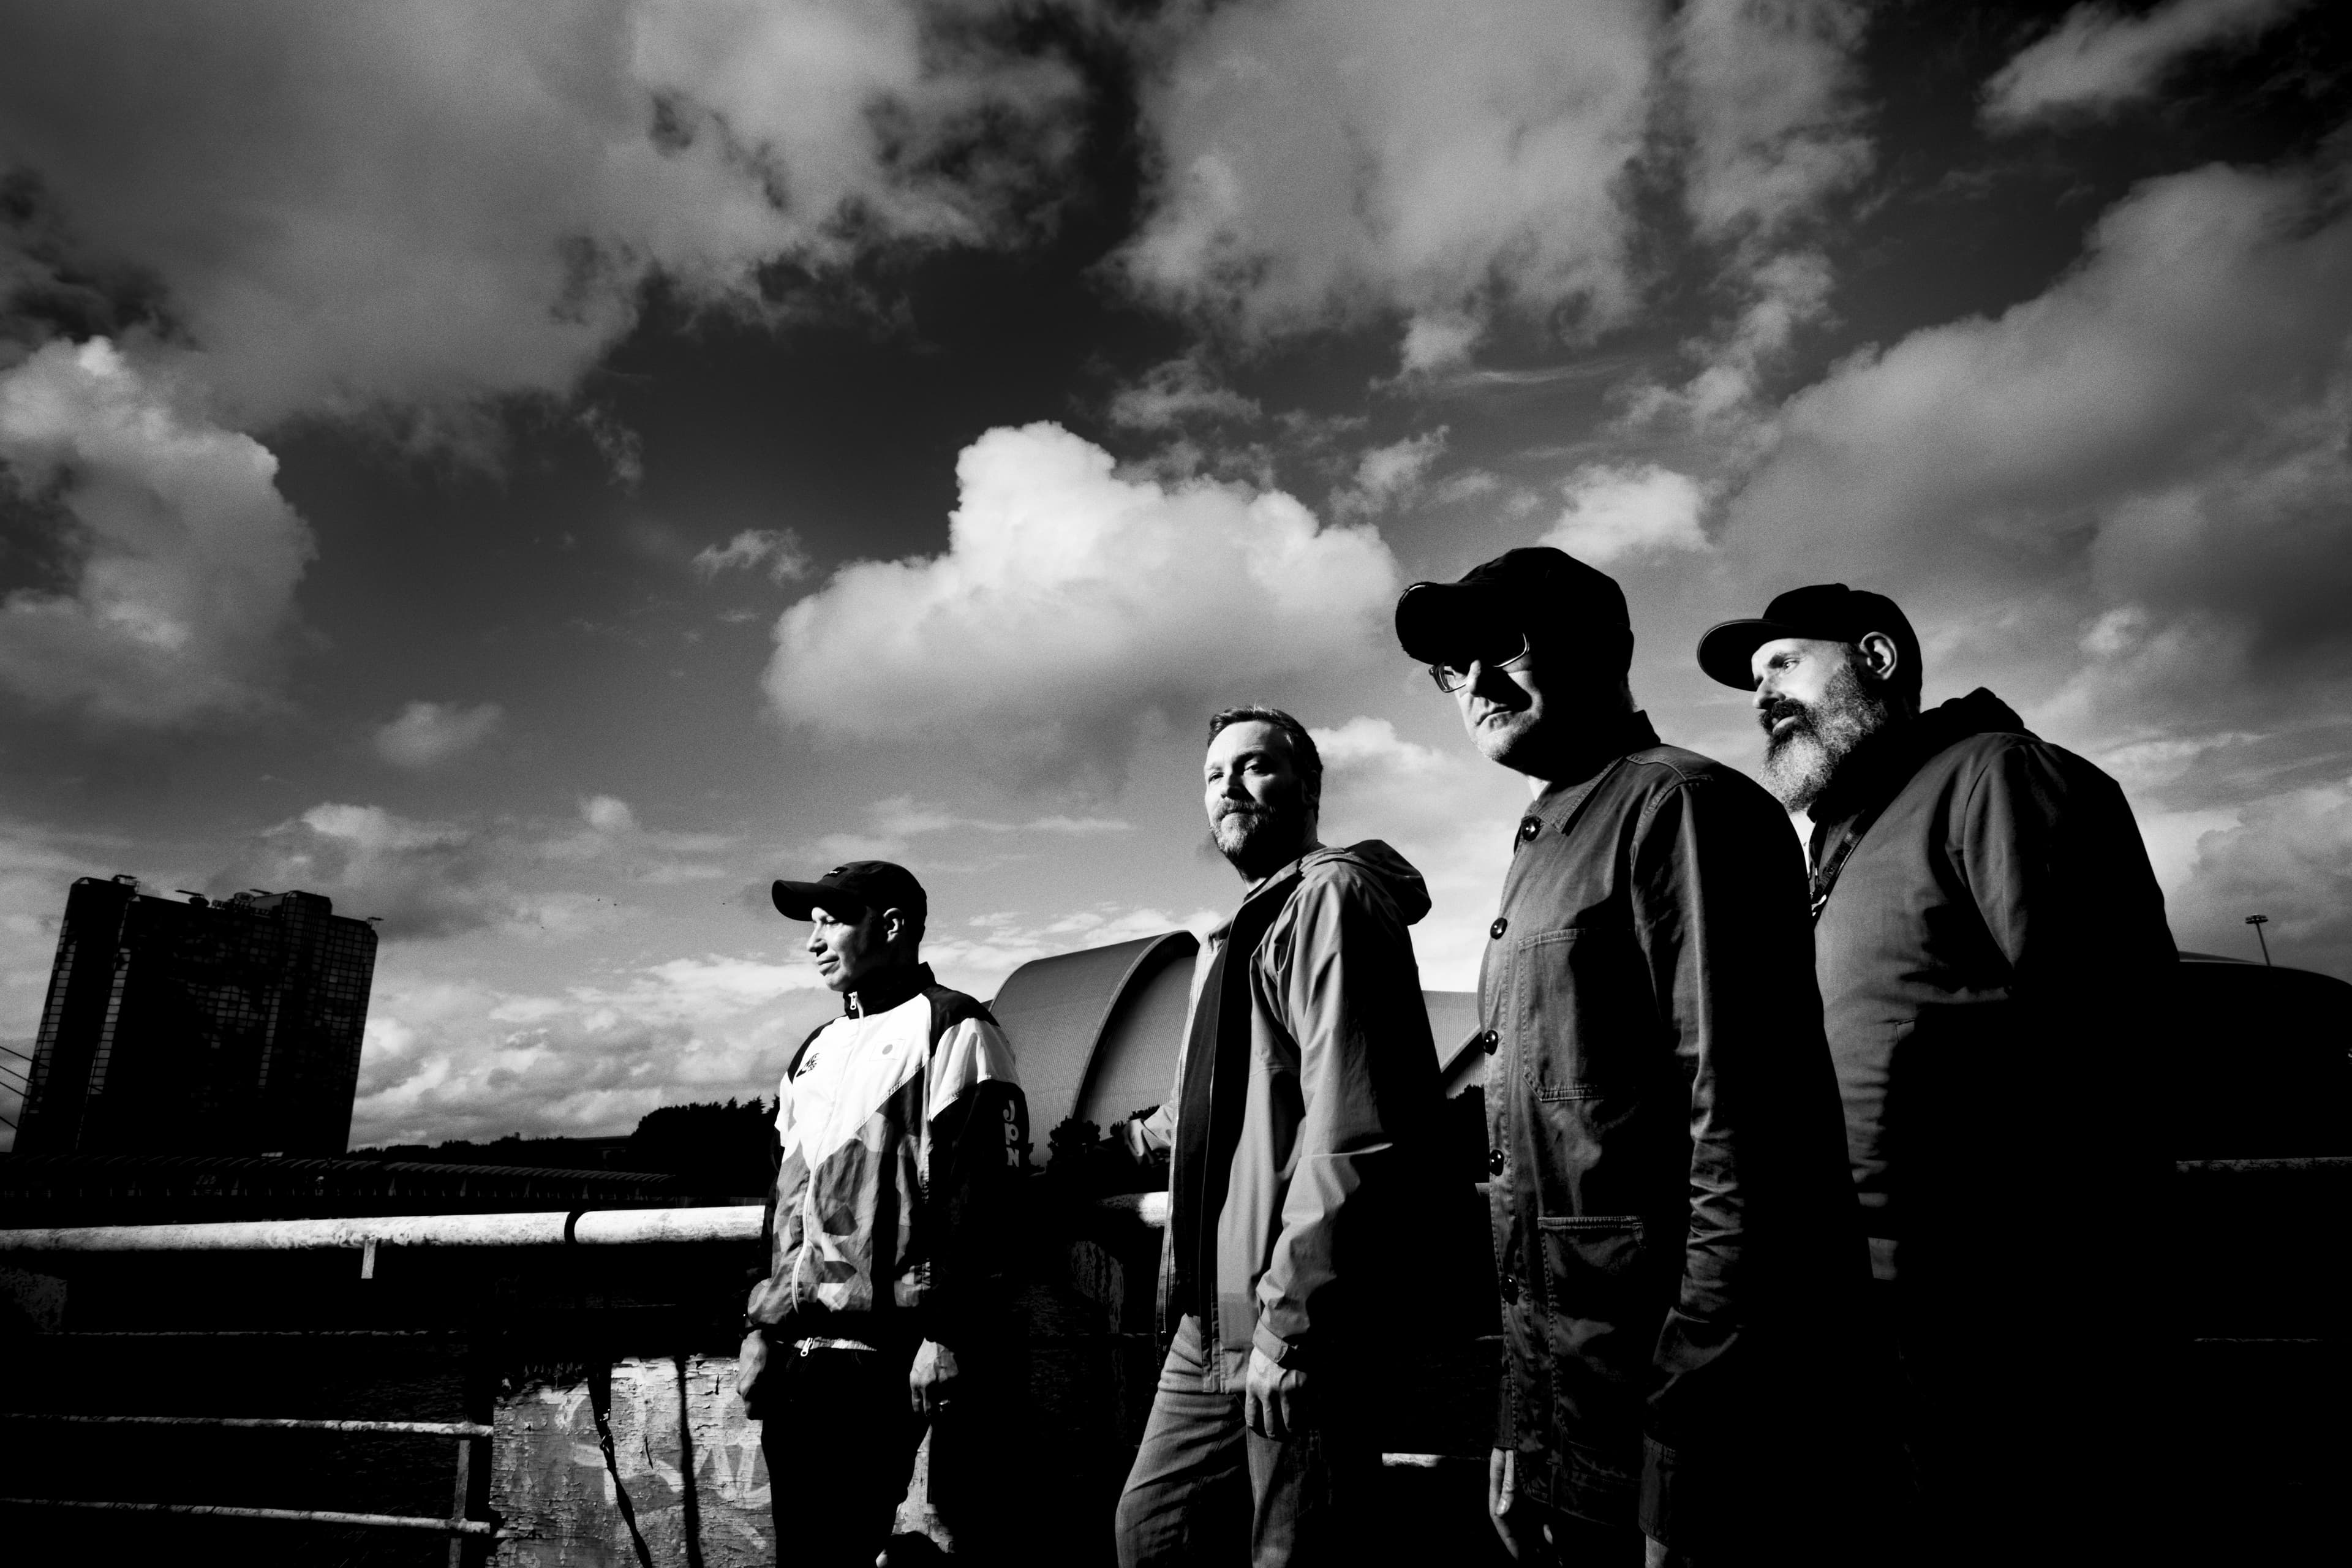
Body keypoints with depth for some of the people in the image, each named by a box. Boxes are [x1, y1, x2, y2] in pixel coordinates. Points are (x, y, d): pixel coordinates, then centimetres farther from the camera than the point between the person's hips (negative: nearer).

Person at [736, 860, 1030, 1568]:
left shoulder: (952, 1031, -4)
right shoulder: (814, 1053, 20)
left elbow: (980, 1195, -12)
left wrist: (946, 1334, -17)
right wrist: (761, 1326, 16)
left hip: (894, 1360, -7)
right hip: (798, 1359, 7)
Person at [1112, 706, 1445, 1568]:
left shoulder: (1331, 896, -11)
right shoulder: (1245, 927, 19)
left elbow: (1346, 1126, -21)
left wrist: (1287, 1322, -22)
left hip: (1292, 1332, -9)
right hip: (1213, 1323, 9)